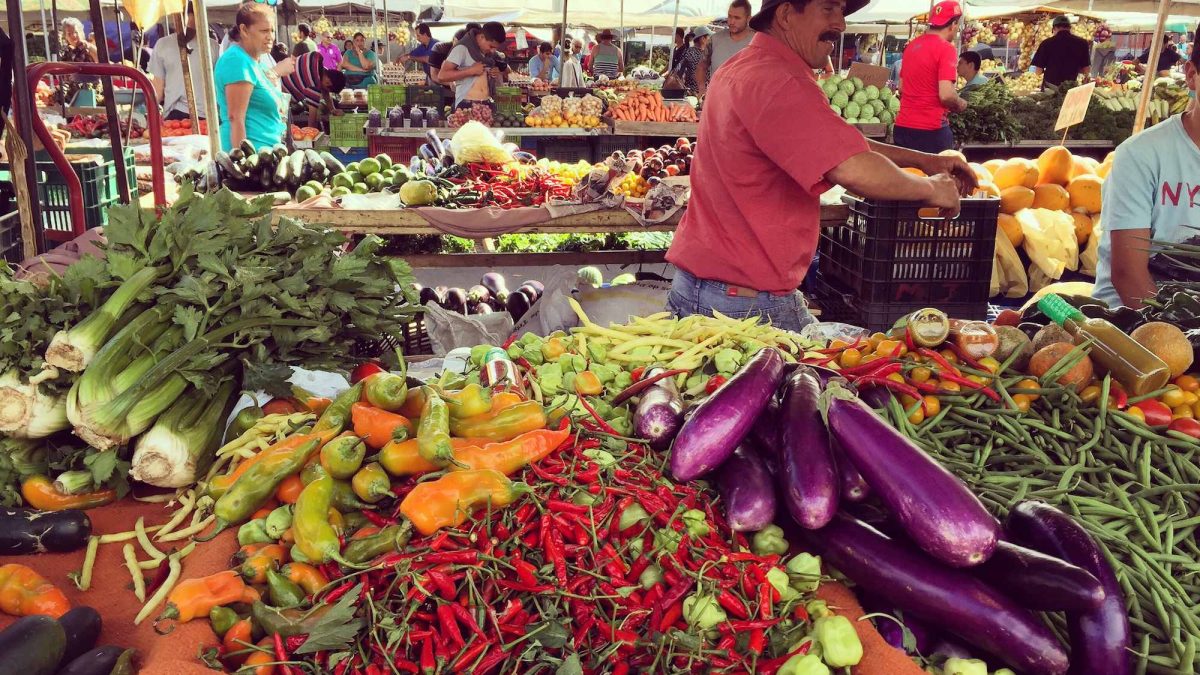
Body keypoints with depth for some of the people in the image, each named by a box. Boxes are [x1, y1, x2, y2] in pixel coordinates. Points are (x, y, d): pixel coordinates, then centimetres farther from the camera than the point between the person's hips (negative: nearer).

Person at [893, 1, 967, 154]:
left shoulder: (912, 45, 11)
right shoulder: (946, 48, -11)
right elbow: (946, 95, -19)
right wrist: (960, 105, -1)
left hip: (902, 127, 7)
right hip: (930, 130, -7)